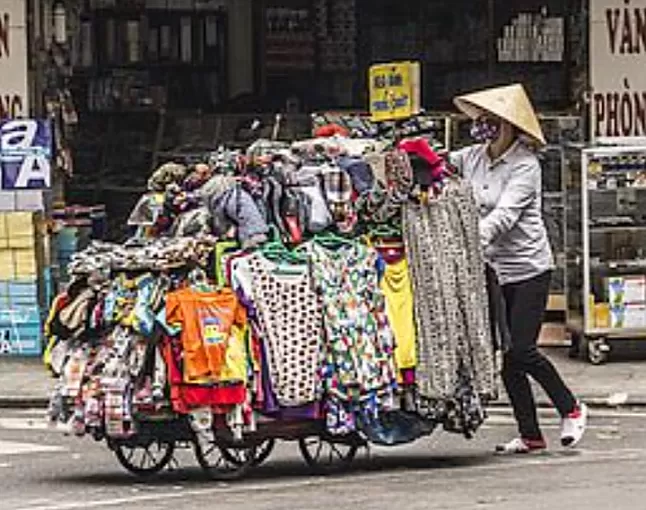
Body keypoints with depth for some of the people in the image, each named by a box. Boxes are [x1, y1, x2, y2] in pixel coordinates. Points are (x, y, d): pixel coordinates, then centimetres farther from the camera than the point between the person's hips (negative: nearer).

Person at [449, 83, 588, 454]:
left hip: (528, 268, -6)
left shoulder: (525, 166, -13)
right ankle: (530, 435, 13)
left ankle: (571, 409, 12)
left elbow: (504, 215, -23)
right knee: (505, 356, 4)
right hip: (492, 270, 6)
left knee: (521, 351, -10)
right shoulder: (472, 159, 5)